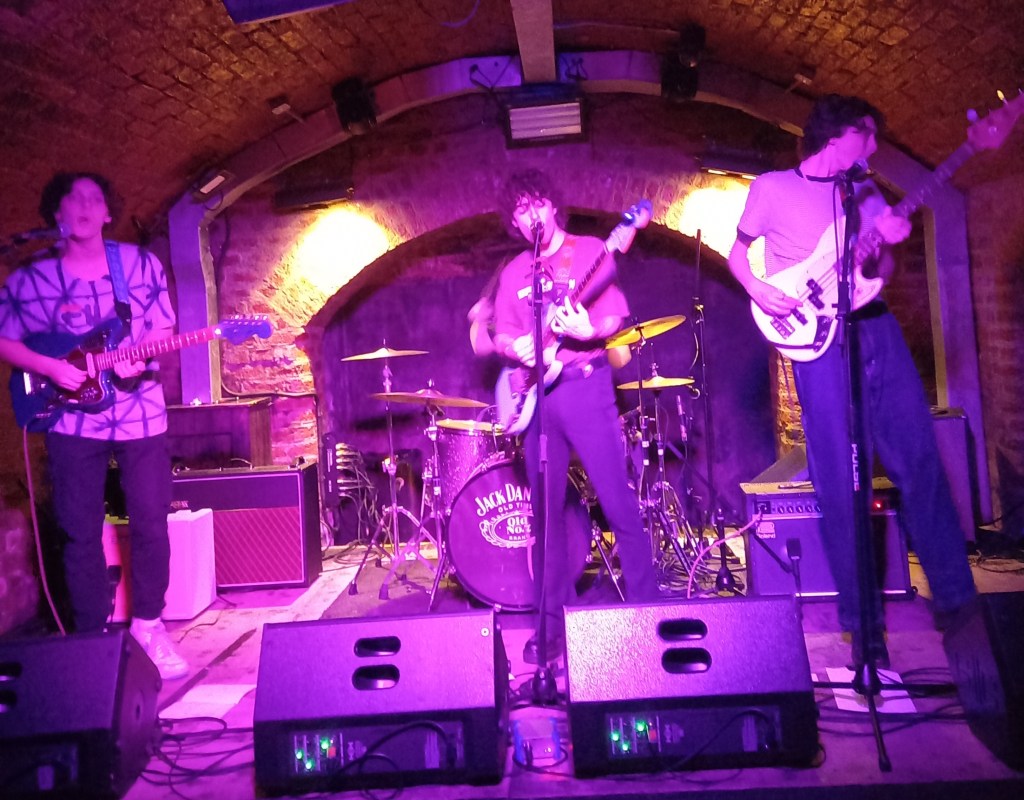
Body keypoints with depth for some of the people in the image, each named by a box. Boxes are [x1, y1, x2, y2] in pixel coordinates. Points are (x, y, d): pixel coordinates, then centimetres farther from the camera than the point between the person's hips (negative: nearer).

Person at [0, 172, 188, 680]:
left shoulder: (141, 264, 1)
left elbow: (163, 331, 6)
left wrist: (139, 358, -14)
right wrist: (49, 367, -11)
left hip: (141, 415, 1)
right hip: (73, 423, 0)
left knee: (151, 527, 3)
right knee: (81, 534, 4)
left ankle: (148, 627, 21)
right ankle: (92, 637, 19)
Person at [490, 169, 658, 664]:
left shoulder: (590, 251, 5)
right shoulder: (513, 273, 18)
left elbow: (616, 315, -1)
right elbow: (500, 336, 16)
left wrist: (590, 331, -22)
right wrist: (515, 348, -7)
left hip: (584, 384, -4)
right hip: (536, 391, 4)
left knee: (617, 502, -7)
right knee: (548, 511, 6)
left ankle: (647, 606, 6)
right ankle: (554, 621, 14)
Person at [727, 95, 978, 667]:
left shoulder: (867, 193, 19)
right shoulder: (773, 188, 5)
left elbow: (883, 274, 17)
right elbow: (738, 252, 11)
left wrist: (888, 244, -4)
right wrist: (760, 292, -7)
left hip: (876, 327, 5)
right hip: (819, 337, -5)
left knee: (920, 457, 2)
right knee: (842, 480, -4)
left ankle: (956, 596, 12)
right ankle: (865, 622, 5)